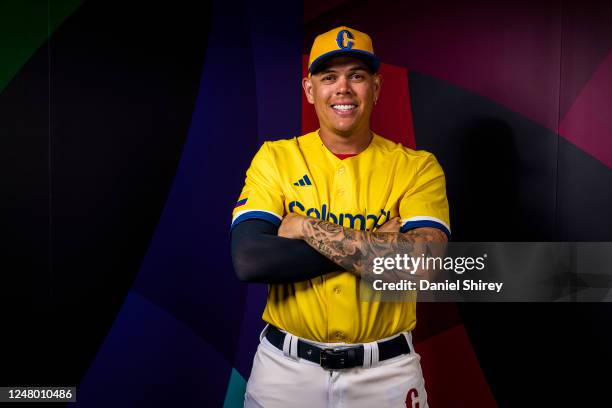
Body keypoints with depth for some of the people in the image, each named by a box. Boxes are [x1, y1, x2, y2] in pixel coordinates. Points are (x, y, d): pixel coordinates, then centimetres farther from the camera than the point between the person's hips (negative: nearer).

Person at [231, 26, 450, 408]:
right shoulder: (275, 157, -4)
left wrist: (306, 227, -18)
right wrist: (375, 246, -18)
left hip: (386, 372, 0)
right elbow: (249, 260, -17)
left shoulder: (417, 166, -5)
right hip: (285, 367, 1)